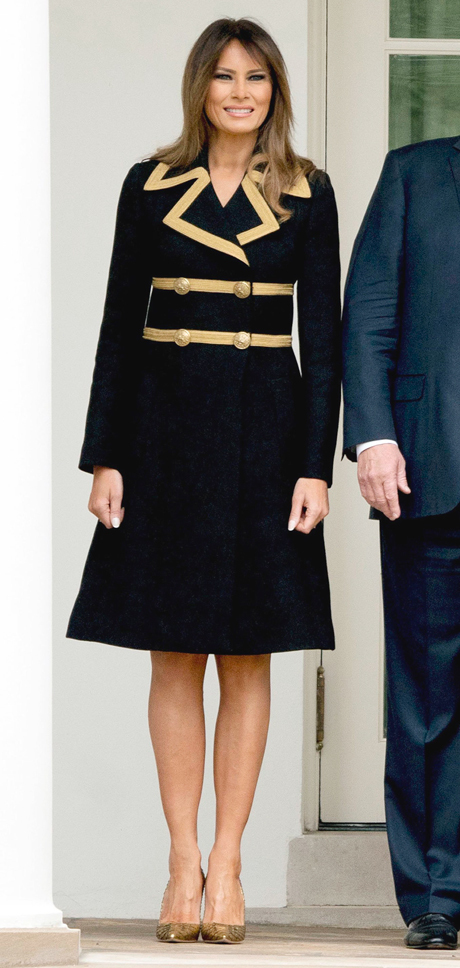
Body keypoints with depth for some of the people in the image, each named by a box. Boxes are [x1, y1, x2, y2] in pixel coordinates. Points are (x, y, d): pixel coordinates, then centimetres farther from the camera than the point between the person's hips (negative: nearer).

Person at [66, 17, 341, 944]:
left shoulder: (307, 194, 3)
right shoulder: (150, 186, 4)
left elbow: (322, 336, 1)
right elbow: (119, 324, 5)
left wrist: (315, 467, -7)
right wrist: (104, 457, -2)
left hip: (262, 431, 0)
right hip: (166, 426, 1)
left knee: (247, 659, 2)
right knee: (174, 657, 2)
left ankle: (226, 863, 8)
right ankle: (183, 861, 7)